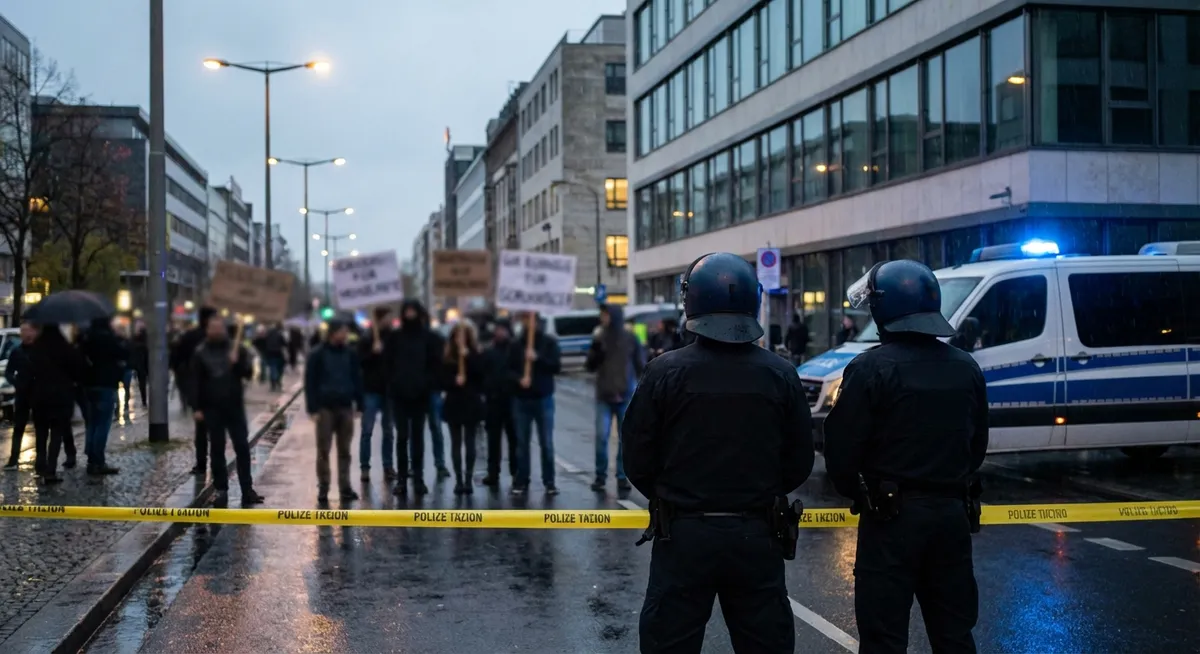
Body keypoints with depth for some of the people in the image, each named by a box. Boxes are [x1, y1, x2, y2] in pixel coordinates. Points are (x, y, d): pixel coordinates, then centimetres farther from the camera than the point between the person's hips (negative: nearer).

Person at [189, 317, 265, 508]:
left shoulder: (236, 348, 4)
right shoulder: (201, 353, 0)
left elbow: (249, 373, -1)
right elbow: (195, 383, -1)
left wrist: (237, 362, -20)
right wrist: (196, 408, -7)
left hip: (235, 406, 1)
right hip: (212, 408, -1)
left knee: (242, 448, -1)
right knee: (217, 450, 5)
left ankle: (247, 490, 2)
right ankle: (221, 490, 10)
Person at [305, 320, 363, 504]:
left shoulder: (351, 354, 6)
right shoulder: (318, 356, -3)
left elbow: (357, 380, 9)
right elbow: (310, 383, -4)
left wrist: (360, 405, 4)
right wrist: (313, 409, -10)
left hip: (345, 407, 3)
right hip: (325, 408, -3)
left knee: (344, 450, 6)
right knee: (323, 450, 0)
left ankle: (345, 487, 11)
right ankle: (323, 488, 6)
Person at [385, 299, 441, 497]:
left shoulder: (427, 337, 3)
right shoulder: (394, 337, 3)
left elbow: (436, 362, 3)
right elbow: (387, 361, 5)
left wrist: (428, 383, -6)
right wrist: (393, 382, -4)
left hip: (420, 394, 0)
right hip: (399, 393, 0)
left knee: (418, 436, 6)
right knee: (402, 436, 1)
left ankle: (418, 478, 11)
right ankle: (401, 479, 4)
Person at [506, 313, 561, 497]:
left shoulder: (549, 342, 2)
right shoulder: (516, 344, 6)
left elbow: (557, 366, -6)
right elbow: (509, 369, 4)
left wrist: (538, 359, -19)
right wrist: (519, 378, -16)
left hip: (544, 399, -1)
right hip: (521, 399, 1)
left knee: (546, 443, 0)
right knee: (522, 443, 5)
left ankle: (549, 482, 7)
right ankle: (521, 481, 11)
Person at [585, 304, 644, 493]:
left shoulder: (630, 339, -1)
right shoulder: (600, 338, 3)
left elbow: (641, 365, 4)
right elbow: (590, 366, 5)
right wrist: (594, 348, -11)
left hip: (626, 396, -1)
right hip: (604, 396, 1)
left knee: (625, 438, 5)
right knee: (601, 437, -4)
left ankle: (622, 476, 14)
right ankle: (600, 476, 6)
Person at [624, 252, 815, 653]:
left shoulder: (666, 372, -10)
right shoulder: (780, 376, -4)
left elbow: (638, 461, -5)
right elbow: (799, 462, 3)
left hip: (684, 534, -2)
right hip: (757, 536, 2)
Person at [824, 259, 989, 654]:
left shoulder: (872, 367, -12)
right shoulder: (966, 368, 8)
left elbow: (841, 447, -13)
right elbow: (978, 445, 14)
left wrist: (860, 494, 4)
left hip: (892, 515, -6)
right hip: (952, 512, 6)